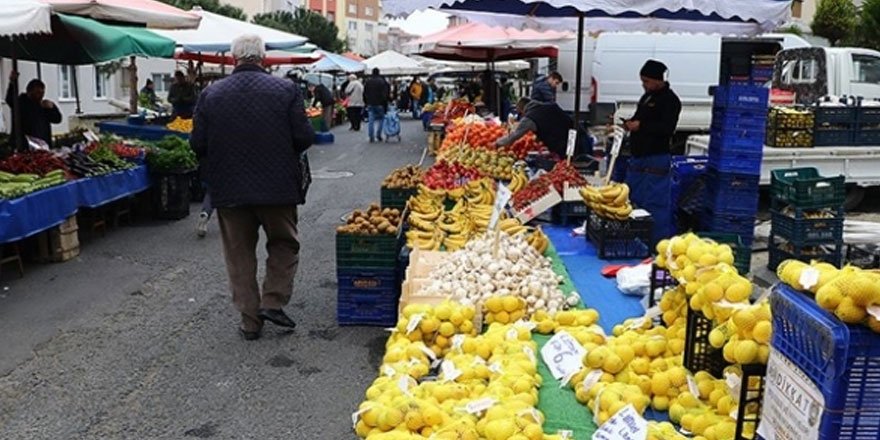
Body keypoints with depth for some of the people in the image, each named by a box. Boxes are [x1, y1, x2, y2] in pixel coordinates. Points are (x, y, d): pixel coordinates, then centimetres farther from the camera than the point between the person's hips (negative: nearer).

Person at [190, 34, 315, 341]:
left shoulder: (211, 94, -2)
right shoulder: (286, 90, -7)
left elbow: (198, 144, -2)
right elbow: (304, 138, -9)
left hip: (229, 189, 2)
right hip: (278, 186, -1)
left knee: (239, 254, 13)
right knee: (284, 244, 20)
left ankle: (250, 321, 17)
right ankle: (273, 302, 9)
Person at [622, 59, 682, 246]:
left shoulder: (670, 100, -10)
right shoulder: (647, 97, 18)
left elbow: (667, 128, -21)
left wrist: (640, 125, -21)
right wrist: (630, 123, 8)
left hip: (656, 158, -10)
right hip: (638, 156, 10)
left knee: (655, 202, -10)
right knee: (632, 198, 14)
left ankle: (661, 240, -4)